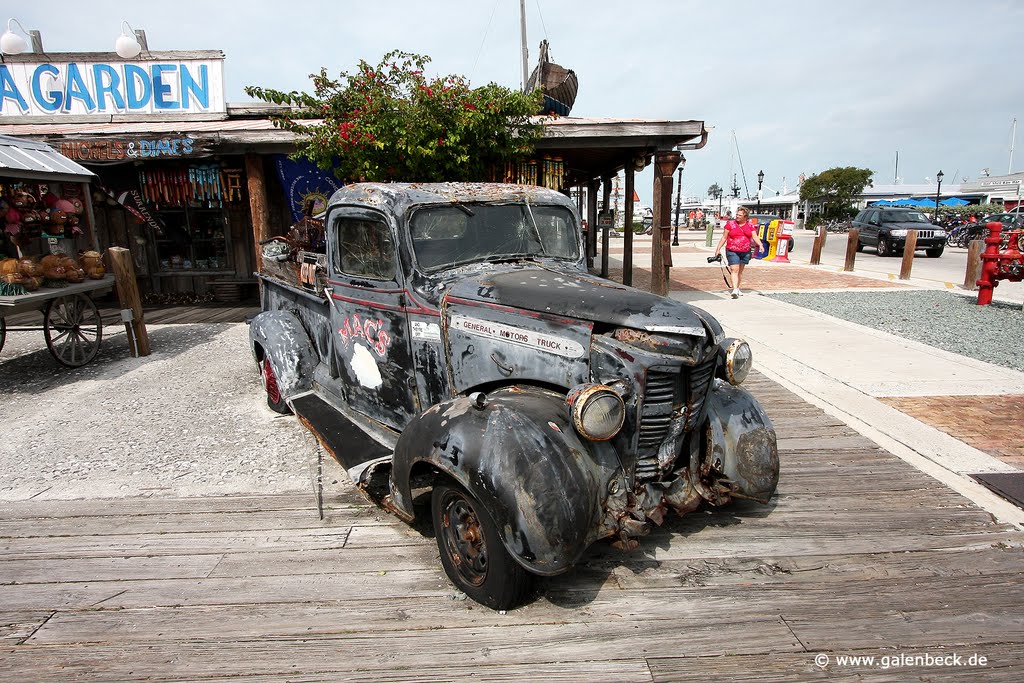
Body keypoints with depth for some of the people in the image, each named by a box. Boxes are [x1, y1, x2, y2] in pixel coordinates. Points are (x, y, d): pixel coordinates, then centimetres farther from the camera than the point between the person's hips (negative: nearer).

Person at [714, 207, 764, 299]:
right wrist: (718, 249, -3)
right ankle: (735, 290, -23)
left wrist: (760, 245, -15)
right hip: (732, 251, -3)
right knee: (734, 270, -14)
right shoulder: (730, 224, 0)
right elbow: (724, 237, 2)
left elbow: (755, 237, 2)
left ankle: (737, 288, 25)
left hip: (745, 252, 3)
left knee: (740, 271, 12)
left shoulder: (750, 225, 7)